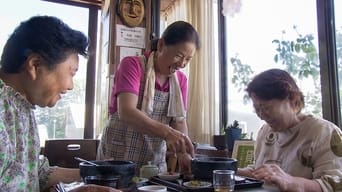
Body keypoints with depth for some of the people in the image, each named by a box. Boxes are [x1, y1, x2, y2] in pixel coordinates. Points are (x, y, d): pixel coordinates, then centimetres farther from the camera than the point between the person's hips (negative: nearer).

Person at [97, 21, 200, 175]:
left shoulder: (180, 80, 4)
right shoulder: (132, 65, -13)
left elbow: (179, 121, 0)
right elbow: (126, 112, -26)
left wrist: (184, 153, -18)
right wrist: (166, 132, -38)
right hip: (118, 159, -5)